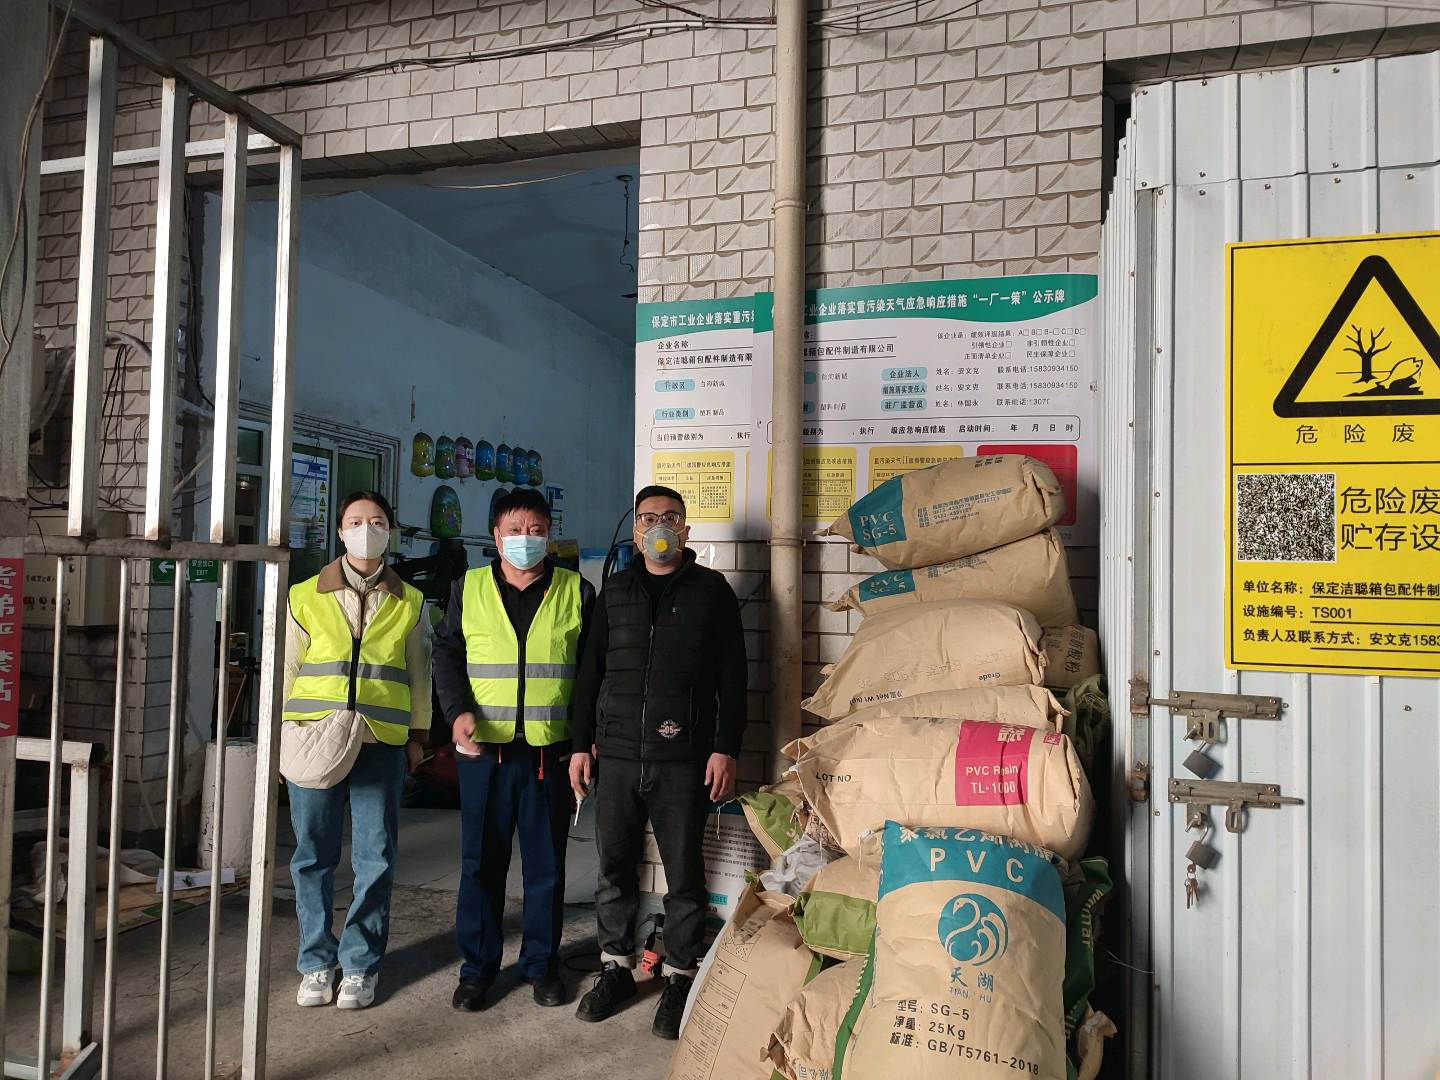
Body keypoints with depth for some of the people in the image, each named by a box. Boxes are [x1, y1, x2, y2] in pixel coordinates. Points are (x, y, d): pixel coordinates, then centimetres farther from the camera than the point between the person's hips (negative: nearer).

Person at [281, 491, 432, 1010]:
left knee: (376, 858, 1)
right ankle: (316, 962, 21)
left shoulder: (410, 603, 9)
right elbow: (287, 669, 10)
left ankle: (360, 964, 16)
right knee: (313, 856, 6)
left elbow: (419, 672, 12)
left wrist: (418, 734, 9)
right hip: (314, 744, 0)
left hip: (382, 744, 0)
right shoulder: (306, 597, 7)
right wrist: (283, 733, 5)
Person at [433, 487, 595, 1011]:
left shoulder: (577, 592, 4)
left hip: (551, 749, 0)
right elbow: (447, 654, 8)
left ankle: (541, 963, 24)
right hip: (482, 749, 1)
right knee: (481, 861, 8)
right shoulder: (469, 589, 7)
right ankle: (477, 966, 23)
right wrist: (458, 712, -8)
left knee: (546, 863, 9)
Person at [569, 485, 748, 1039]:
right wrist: (581, 744, 10)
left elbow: (732, 675, 0)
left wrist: (725, 748, -7)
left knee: (684, 872, 4)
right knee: (614, 867, 10)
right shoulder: (615, 592, 13)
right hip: (616, 755, 3)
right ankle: (616, 967, 26)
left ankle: (680, 977, 18)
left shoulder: (711, 589, 3)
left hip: (683, 759, -3)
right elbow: (590, 671, 15)